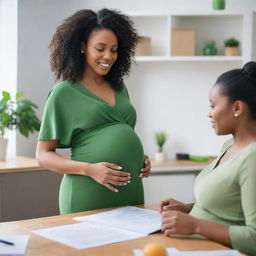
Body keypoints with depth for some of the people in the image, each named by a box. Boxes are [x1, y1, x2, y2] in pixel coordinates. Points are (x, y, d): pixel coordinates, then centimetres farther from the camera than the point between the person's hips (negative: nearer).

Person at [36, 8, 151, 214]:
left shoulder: (119, 87, 13)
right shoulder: (64, 93, -3)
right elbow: (44, 155, -2)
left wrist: (141, 159, 3)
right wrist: (89, 169, -17)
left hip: (131, 192, 5)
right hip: (88, 196, -5)